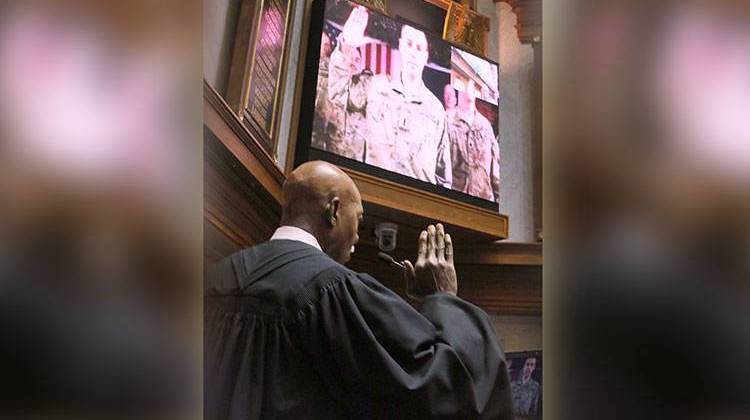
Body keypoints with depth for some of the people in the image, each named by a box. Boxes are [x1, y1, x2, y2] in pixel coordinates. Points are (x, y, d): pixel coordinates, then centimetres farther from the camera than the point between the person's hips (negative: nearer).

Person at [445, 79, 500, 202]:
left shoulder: (485, 124, 19)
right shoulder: (449, 118, 3)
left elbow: (495, 161, 18)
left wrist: (499, 195, 12)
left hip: (485, 194, 5)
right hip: (457, 192, -4)